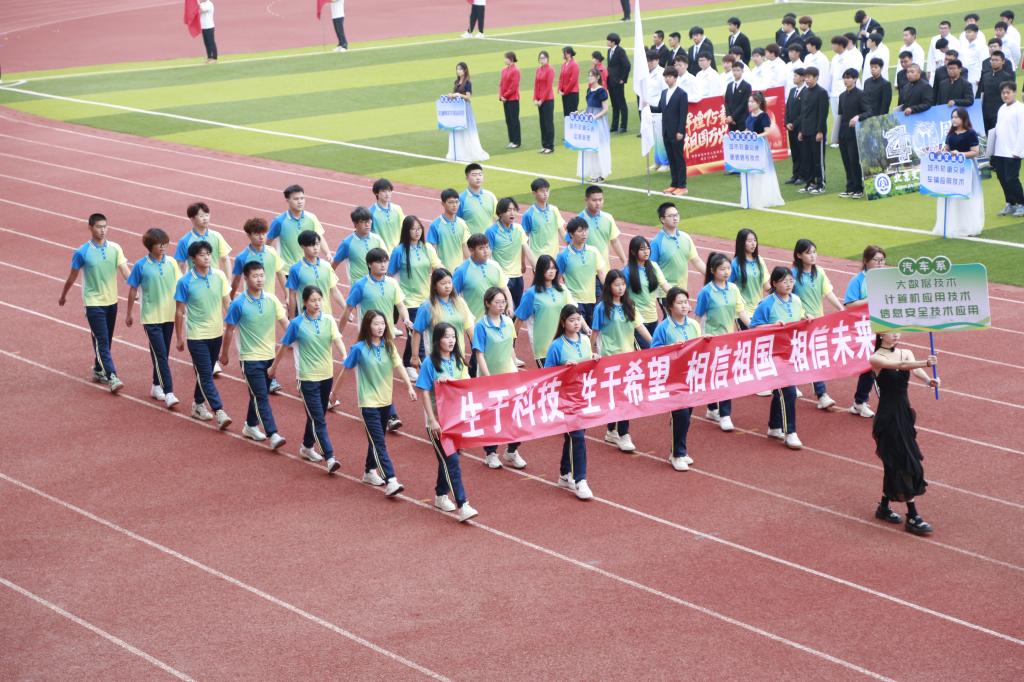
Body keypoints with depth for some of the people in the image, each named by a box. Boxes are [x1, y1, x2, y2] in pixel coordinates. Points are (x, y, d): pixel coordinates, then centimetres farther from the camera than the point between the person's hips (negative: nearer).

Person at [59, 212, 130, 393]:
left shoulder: (115, 248, -2)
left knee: (105, 340, 14)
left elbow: (125, 270, -9)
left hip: (111, 301, 4)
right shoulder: (82, 252, -10)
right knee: (102, 341, -10)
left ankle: (98, 371, 30)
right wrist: (63, 296, 14)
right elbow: (72, 276, 3)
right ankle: (111, 377, -15)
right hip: (94, 302, -4)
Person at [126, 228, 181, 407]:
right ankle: (168, 393, -12)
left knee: (162, 354, 13)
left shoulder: (171, 263, 0)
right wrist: (129, 314, 7)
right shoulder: (141, 266, -8)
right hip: (151, 317, -4)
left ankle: (157, 386, 28)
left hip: (169, 316, 4)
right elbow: (133, 291, 1)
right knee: (160, 354, -10)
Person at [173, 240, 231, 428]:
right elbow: (179, 312, -4)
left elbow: (227, 304, 6)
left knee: (206, 373, 15)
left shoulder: (219, 276, -4)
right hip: (196, 335, -4)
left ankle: (198, 404, 32)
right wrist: (179, 338, 0)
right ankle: (219, 412, -13)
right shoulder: (185, 282, -12)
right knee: (206, 375, -8)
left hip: (216, 333, 4)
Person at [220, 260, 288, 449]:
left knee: (260, 395, 16)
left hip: (269, 356, 5)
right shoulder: (238, 304, -11)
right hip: (250, 358, -5)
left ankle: (251, 426, 35)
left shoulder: (271, 300, -2)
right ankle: (273, 435, -15)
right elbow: (230, 330, 0)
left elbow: (285, 322, -5)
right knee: (261, 397, -10)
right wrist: (224, 353, 8)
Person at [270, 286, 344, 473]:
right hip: (307, 378, -4)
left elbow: (337, 339, -16)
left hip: (327, 375, 4)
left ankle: (307, 447, 38)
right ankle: (329, 458, -14)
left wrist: (345, 357, -35)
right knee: (318, 419, -9)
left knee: (316, 415, 17)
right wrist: (273, 367, 14)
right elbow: (284, 346, 4)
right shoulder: (297, 323, -8)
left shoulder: (328, 320, -2)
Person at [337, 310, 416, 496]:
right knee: (379, 443, -10)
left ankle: (370, 471, 34)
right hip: (369, 402, -5)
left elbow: (399, 366, -5)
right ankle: (390, 481, -17)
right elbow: (344, 369, -2)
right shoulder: (359, 348, -11)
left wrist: (410, 387, -18)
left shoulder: (389, 346, 1)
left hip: (386, 401, 5)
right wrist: (334, 392, 4)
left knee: (377, 439, 17)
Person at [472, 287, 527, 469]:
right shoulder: (481, 326, -12)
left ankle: (512, 451, 14)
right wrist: (488, 378, -19)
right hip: (489, 376, -4)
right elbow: (479, 354, -14)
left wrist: (515, 369, 13)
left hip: (508, 374, 4)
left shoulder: (508, 322, 1)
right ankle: (490, 454, 22)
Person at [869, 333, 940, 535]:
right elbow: (900, 365, -29)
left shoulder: (906, 353, 5)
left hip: (904, 414, 6)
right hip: (887, 417, -6)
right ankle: (912, 517, -3)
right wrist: (924, 363, -45)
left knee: (894, 463, 14)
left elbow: (915, 369, -14)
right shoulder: (876, 358, -11)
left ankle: (884, 507, 32)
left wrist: (928, 379, -37)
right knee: (905, 465, -7)